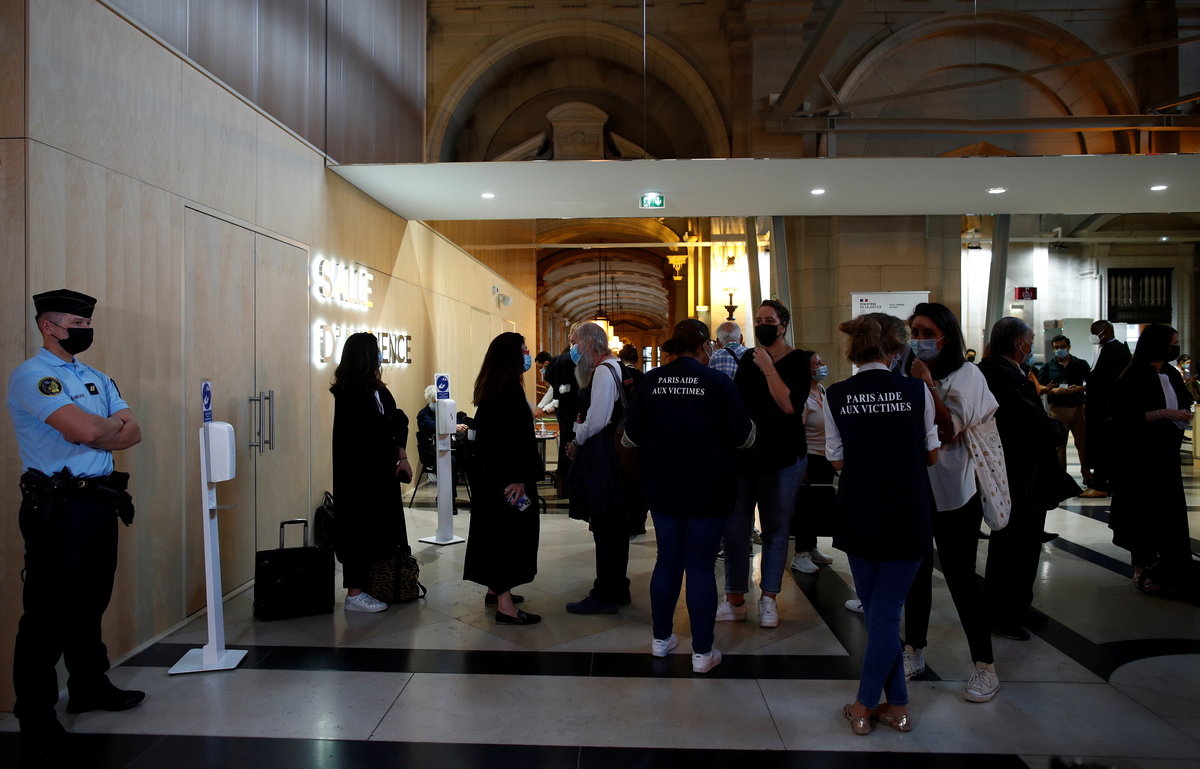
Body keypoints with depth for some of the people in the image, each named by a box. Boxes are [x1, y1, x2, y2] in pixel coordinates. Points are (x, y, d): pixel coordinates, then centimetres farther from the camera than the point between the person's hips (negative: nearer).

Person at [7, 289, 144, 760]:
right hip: (57, 506, -7)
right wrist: (112, 424, -1)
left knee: (92, 602, 17)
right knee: (48, 611, -2)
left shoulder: (97, 379, 16)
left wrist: (90, 434, -10)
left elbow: (133, 433, 7)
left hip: (101, 503, 7)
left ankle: (89, 686, 31)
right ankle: (36, 717, 8)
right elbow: (86, 430, -22)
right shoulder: (30, 376, -9)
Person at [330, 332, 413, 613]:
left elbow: (393, 421, 6)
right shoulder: (352, 391, -15)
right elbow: (380, 426, -20)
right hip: (360, 471, -9)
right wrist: (397, 420, -1)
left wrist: (401, 456, -5)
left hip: (379, 469, 9)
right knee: (361, 527, -2)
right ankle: (355, 594, 7)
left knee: (381, 526, 10)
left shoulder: (374, 388, 12)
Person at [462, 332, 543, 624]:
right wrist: (519, 477, -23)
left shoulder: (489, 387, 9)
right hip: (507, 474, -10)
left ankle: (495, 589, 30)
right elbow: (515, 437, -24)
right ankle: (505, 605, -3)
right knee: (510, 530, -6)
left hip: (489, 470, 10)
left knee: (494, 527, 18)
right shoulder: (511, 389, -19)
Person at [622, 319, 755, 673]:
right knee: (701, 567, 5)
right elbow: (745, 437, -8)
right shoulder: (717, 382, -12)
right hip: (708, 492, -3)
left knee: (667, 561, 17)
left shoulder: (651, 381, -3)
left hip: (663, 488, 4)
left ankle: (661, 638, 30)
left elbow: (631, 436, 3)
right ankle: (702, 653, 14)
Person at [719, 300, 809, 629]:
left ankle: (768, 600, 16)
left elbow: (790, 405, -19)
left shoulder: (798, 361, -4)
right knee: (734, 528, 3)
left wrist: (768, 368, -18)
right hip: (742, 455, 4)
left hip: (781, 459, -4)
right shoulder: (747, 358, 9)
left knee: (775, 529, 5)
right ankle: (735, 600, 12)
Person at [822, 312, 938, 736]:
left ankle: (897, 704, 23)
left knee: (875, 609, 15)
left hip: (859, 517, 1)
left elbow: (836, 460, 1)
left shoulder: (836, 396, -6)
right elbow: (931, 454, 2)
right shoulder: (916, 390, -8)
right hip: (908, 516, -1)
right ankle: (865, 705, 14)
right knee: (886, 610, 8)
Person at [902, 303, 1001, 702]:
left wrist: (927, 386, -21)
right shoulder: (907, 375, 5)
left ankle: (984, 665, 14)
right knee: (916, 572, 15)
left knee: (960, 577, 0)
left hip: (954, 494, -5)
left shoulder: (965, 375, -7)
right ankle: (914, 651, 29)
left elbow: (951, 430, -19)